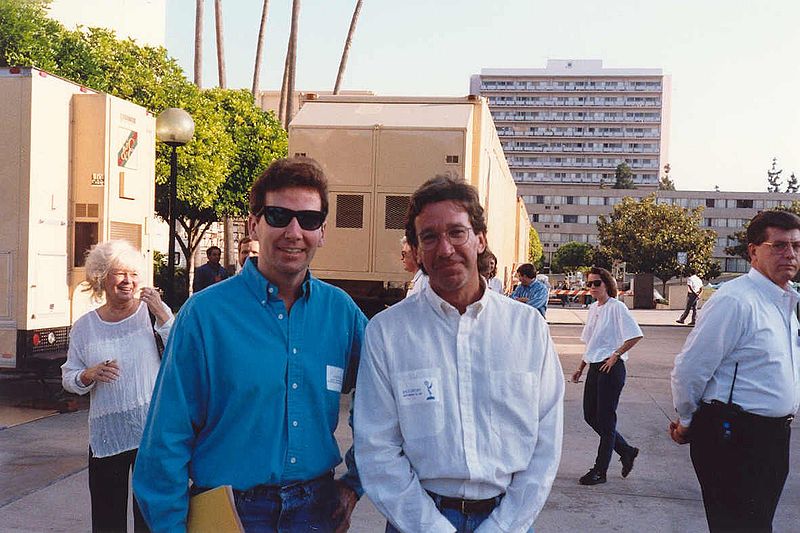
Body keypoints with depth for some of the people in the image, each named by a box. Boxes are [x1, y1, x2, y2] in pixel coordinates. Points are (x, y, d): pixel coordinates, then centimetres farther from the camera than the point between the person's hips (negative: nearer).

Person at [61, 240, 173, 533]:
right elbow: (69, 377, 10)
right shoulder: (84, 327, 5)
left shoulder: (151, 312, -1)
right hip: (106, 434, 2)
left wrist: (162, 314, -18)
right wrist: (89, 375, -11)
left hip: (152, 429, -2)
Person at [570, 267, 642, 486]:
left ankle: (600, 470, 9)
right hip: (595, 367, 9)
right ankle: (626, 451, 28)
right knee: (590, 416, 11)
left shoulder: (616, 307, -12)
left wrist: (615, 355, -14)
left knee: (605, 418, -1)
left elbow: (635, 336, -18)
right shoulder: (593, 308, 13)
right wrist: (581, 367, 18)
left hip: (611, 368, -9)